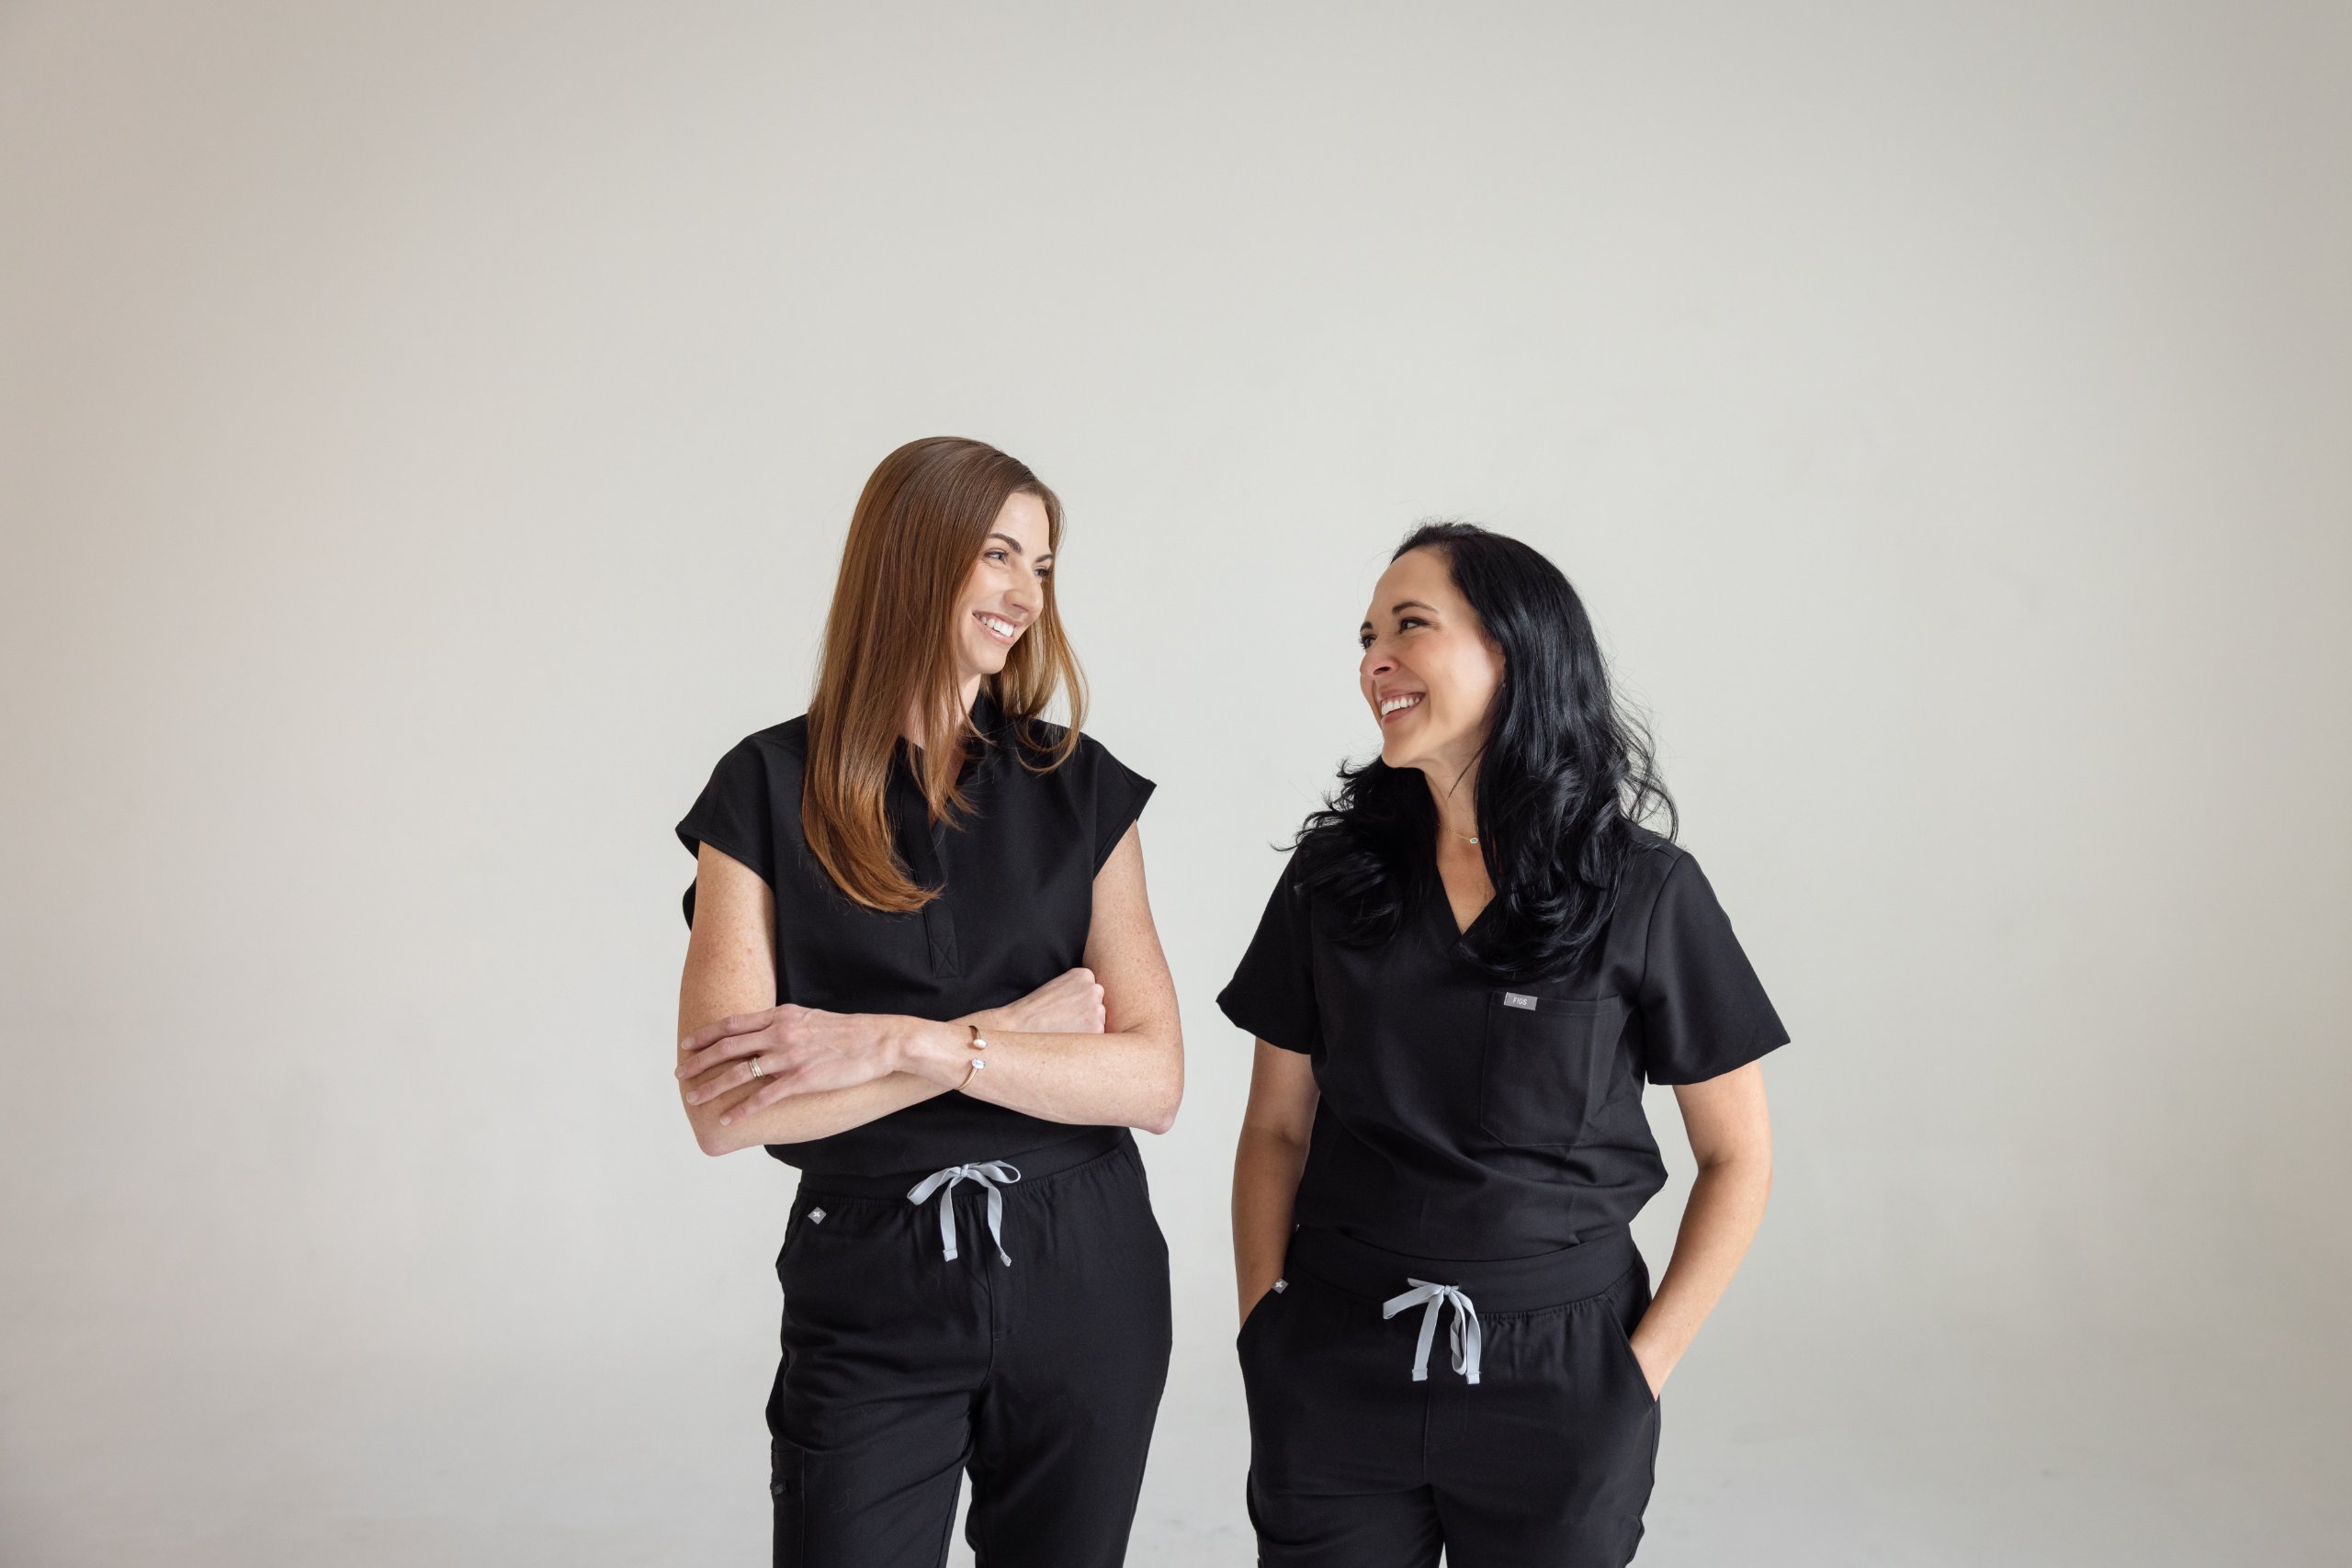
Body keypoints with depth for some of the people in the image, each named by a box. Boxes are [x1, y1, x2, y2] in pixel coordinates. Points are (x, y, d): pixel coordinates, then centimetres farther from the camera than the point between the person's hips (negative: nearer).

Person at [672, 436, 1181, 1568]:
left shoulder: (1080, 790, 1)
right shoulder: (768, 790, -5)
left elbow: (1154, 1079, -8)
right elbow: (725, 1107, -15)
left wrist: (902, 1043, -19)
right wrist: (1021, 1026, -13)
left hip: (1083, 1276, 3)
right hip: (871, 1299, -2)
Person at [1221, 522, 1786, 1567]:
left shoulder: (1645, 891, -6)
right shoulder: (1333, 875, 1)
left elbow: (1736, 1157, -1)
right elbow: (1277, 1130, 6)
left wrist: (1640, 1370, -6)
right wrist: (1266, 1326, -4)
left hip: (1556, 1380, -2)